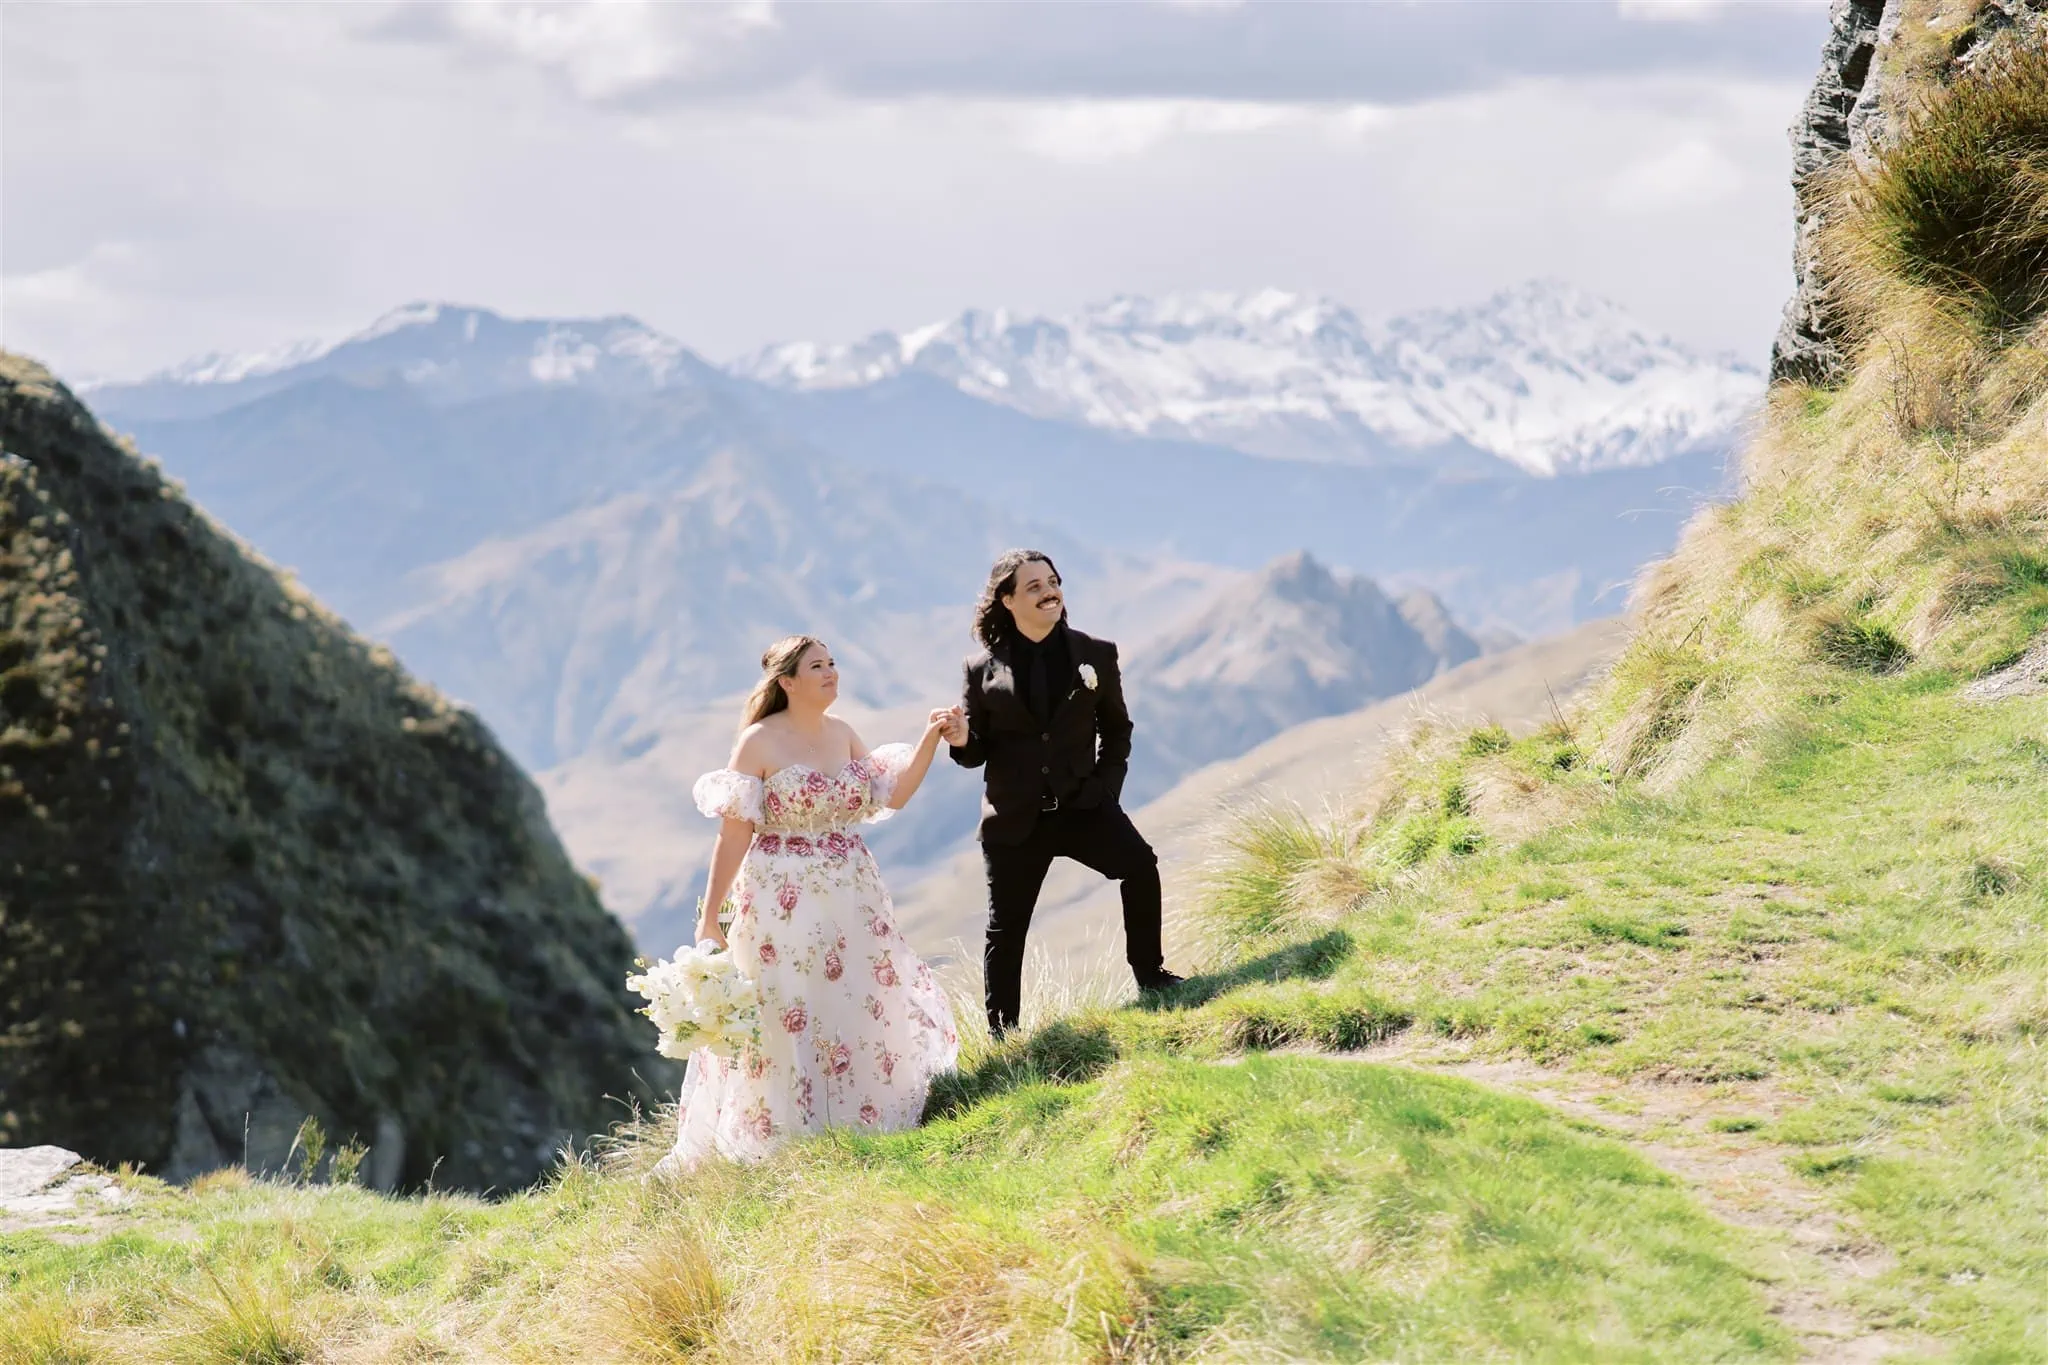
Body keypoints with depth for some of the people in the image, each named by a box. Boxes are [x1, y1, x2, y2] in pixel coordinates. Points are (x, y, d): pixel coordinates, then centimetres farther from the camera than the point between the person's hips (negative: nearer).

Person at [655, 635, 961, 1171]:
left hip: (850, 894, 6)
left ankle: (860, 1125, 23)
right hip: (784, 900, -6)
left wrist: (930, 739, 0)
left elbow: (892, 796, 10)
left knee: (863, 1009, 9)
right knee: (788, 1018, 0)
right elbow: (733, 835, -12)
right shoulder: (760, 742, -11)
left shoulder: (842, 733, 7)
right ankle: (792, 1140, 12)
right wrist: (709, 916, -13)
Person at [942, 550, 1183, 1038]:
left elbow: (1116, 727, 11)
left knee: (1139, 865, -23)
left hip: (1082, 803, 0)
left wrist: (1108, 783, -1)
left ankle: (1150, 974, -5)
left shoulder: (1095, 654, 2)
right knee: (1007, 925, 5)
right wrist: (962, 741, -17)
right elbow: (979, 752, 5)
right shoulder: (984, 669, 0)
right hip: (1014, 817, 0)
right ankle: (1002, 1030, 19)